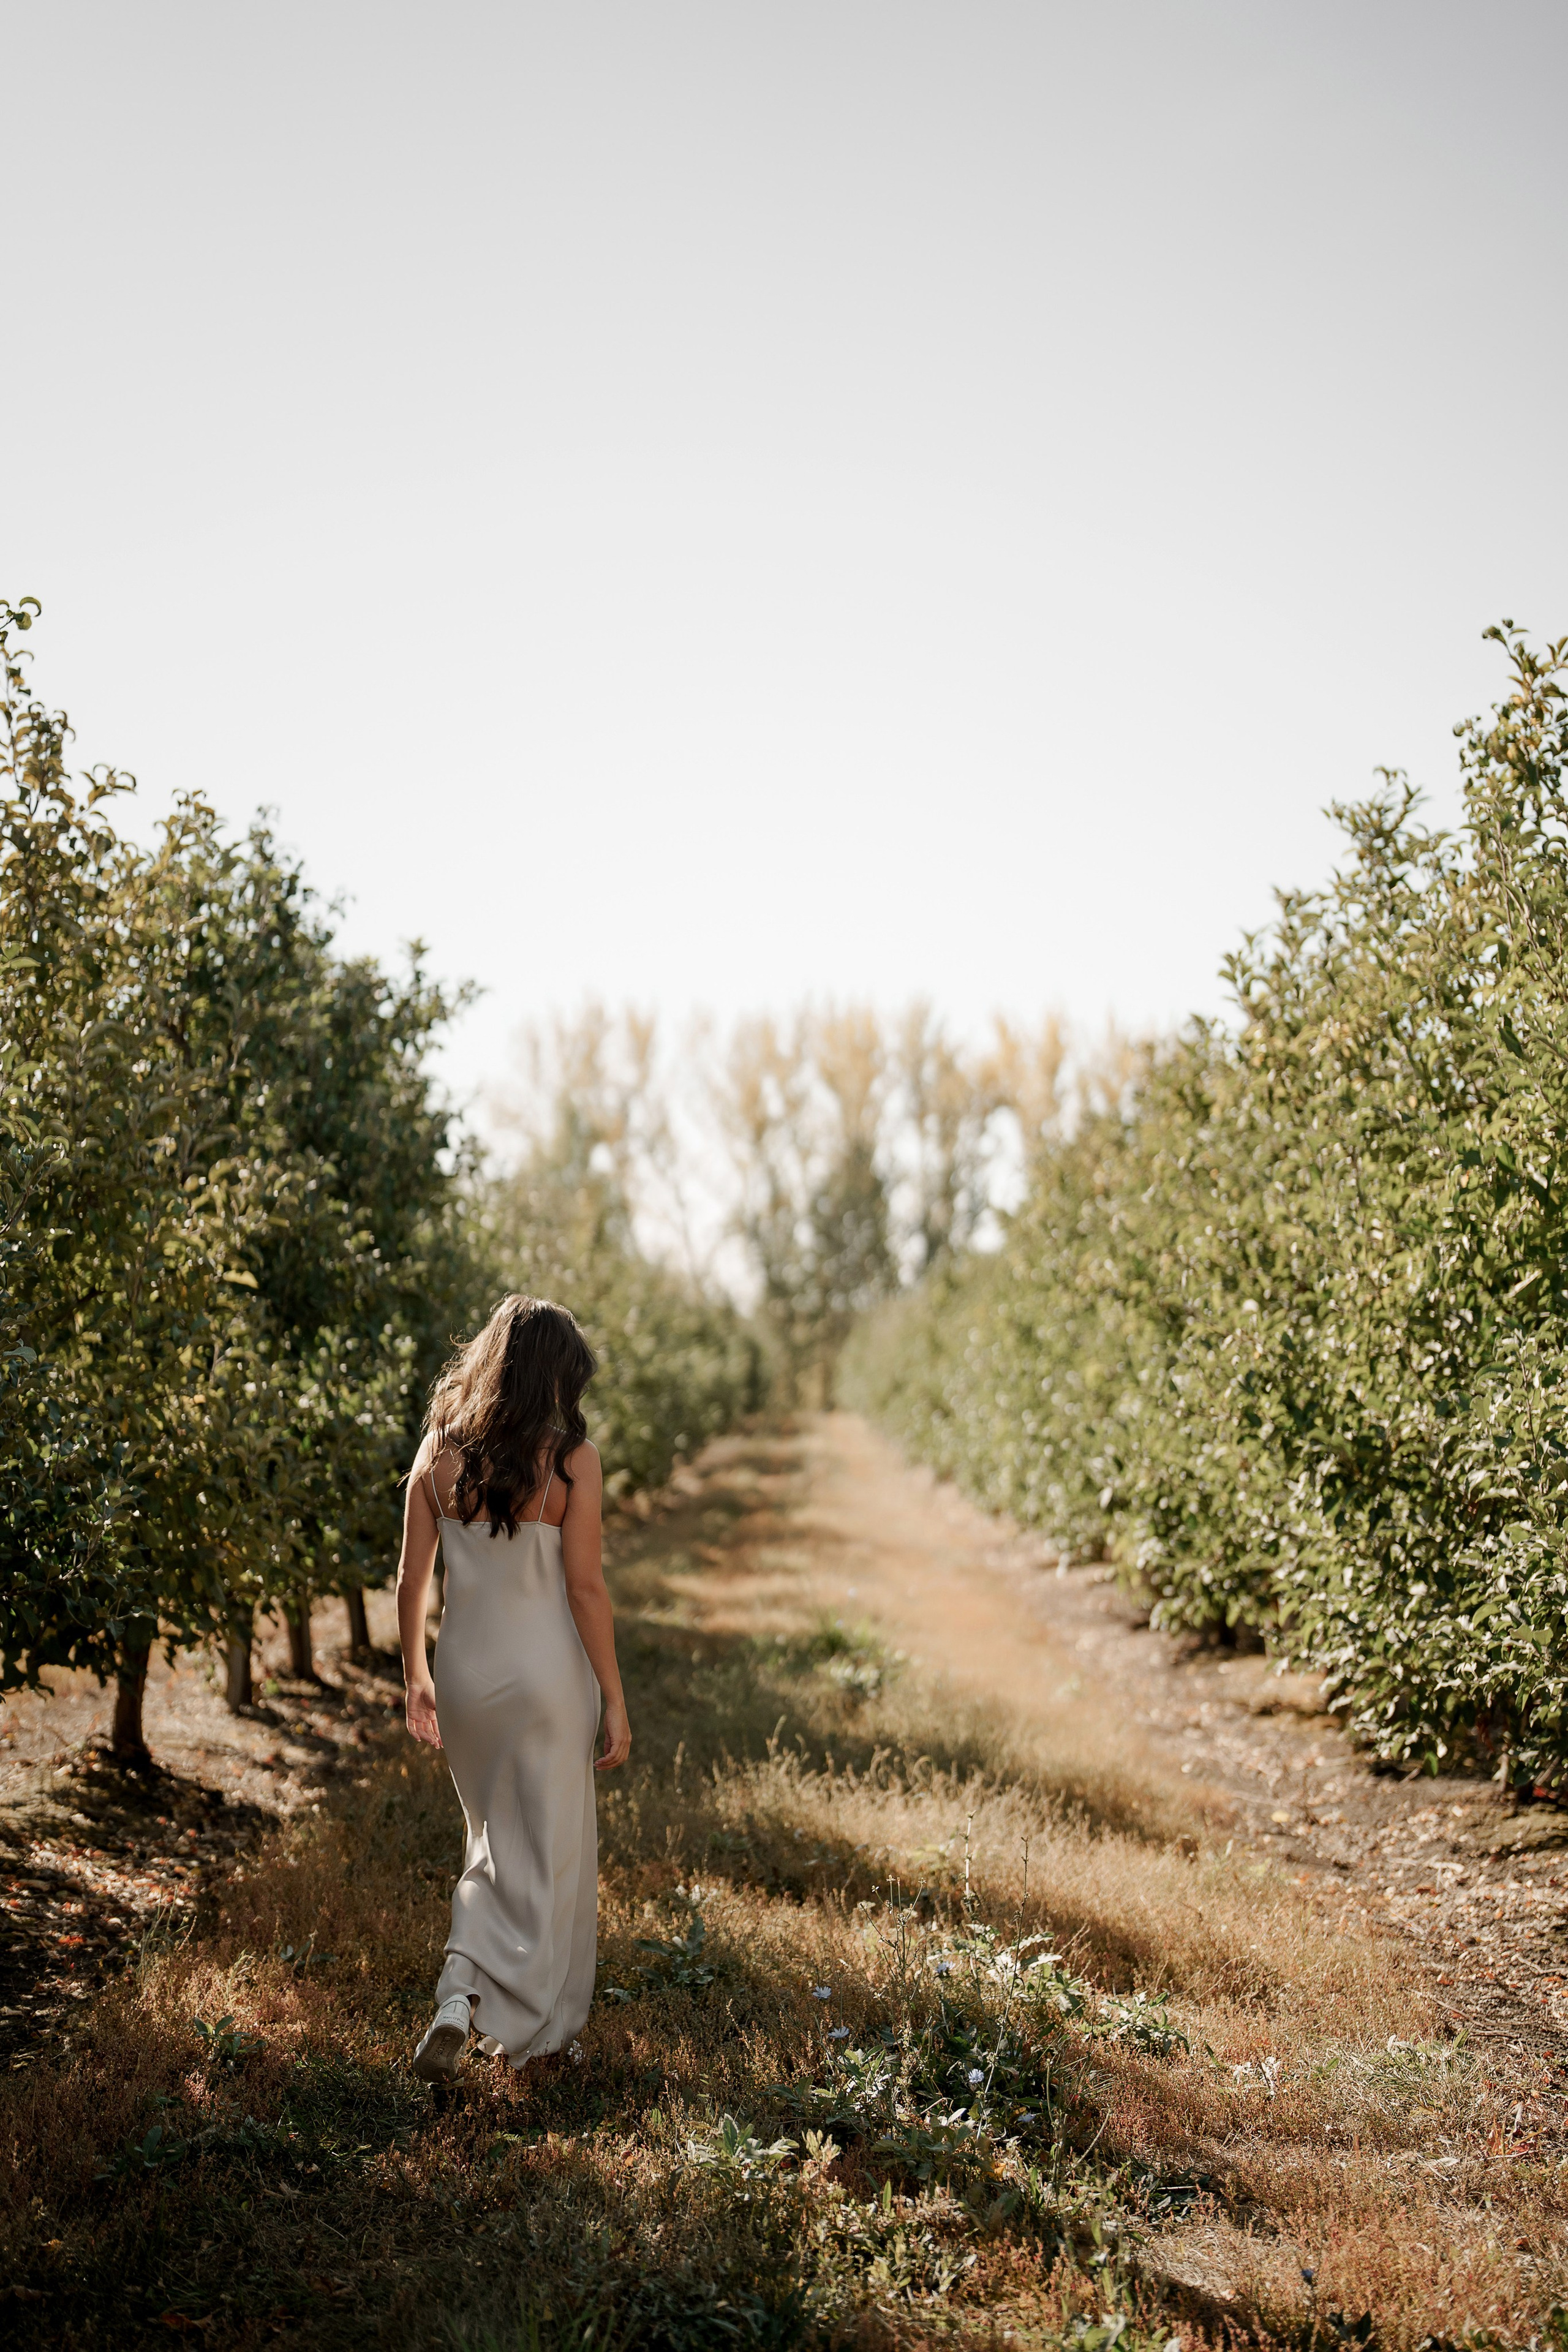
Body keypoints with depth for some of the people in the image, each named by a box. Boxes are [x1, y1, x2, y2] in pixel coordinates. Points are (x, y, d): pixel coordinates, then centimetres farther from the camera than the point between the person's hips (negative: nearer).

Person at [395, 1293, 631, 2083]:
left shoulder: (440, 1449, -2)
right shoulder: (570, 1457, -13)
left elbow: (411, 1581, 2)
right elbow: (585, 1587, -12)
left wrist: (417, 1679, 15)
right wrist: (614, 1700, -5)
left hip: (465, 1670, 4)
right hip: (548, 1675, -4)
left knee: (499, 1844, 22)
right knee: (548, 1854, 11)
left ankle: (461, 1997, 9)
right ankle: (530, 2030, 15)